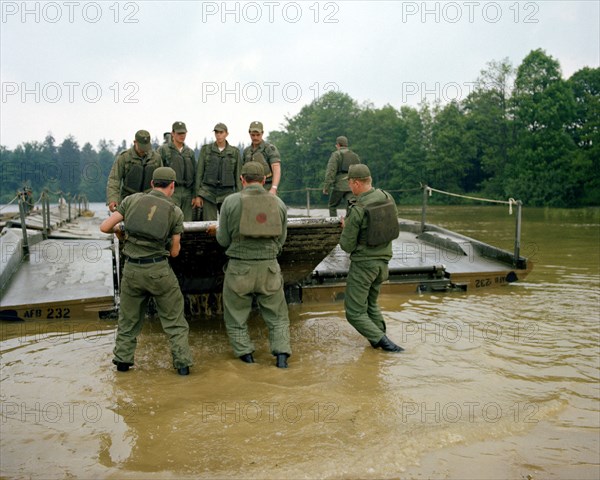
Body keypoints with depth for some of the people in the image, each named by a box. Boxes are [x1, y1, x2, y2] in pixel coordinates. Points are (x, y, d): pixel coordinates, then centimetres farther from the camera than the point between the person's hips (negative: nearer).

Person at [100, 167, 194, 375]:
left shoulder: (132, 200, 2)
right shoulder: (175, 212, 0)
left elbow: (104, 227, 1)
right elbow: (174, 252, 5)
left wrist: (119, 228, 22)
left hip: (132, 270, 2)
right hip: (159, 270, -2)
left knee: (128, 317, 21)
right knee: (174, 319, 11)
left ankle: (122, 360, 28)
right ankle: (182, 363, 11)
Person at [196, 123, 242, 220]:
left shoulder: (234, 152, 6)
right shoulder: (206, 149, 5)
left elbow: (238, 176, 7)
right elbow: (199, 172, 5)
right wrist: (198, 195, -1)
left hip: (227, 193, 0)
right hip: (208, 192, 0)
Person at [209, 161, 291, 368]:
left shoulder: (231, 201, -5)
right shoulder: (278, 203, 1)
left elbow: (224, 240, -2)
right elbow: (281, 239, 7)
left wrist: (218, 231, 20)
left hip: (239, 267, -2)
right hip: (269, 267, 2)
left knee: (236, 316, 18)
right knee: (277, 316, 16)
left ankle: (245, 353, 18)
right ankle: (282, 354, 5)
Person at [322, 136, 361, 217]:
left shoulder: (336, 154, -1)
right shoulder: (355, 156, 17)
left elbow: (330, 171, -10)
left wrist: (326, 187, -10)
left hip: (339, 186, -4)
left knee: (332, 206, 12)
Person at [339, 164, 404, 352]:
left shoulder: (356, 210, -20)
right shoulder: (387, 198, -1)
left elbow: (347, 246, -14)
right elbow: (394, 228, 13)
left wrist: (346, 228, 7)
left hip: (362, 263, -7)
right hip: (383, 261, 7)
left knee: (355, 312, 2)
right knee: (371, 303, 27)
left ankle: (382, 341, -11)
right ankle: (381, 336, 19)